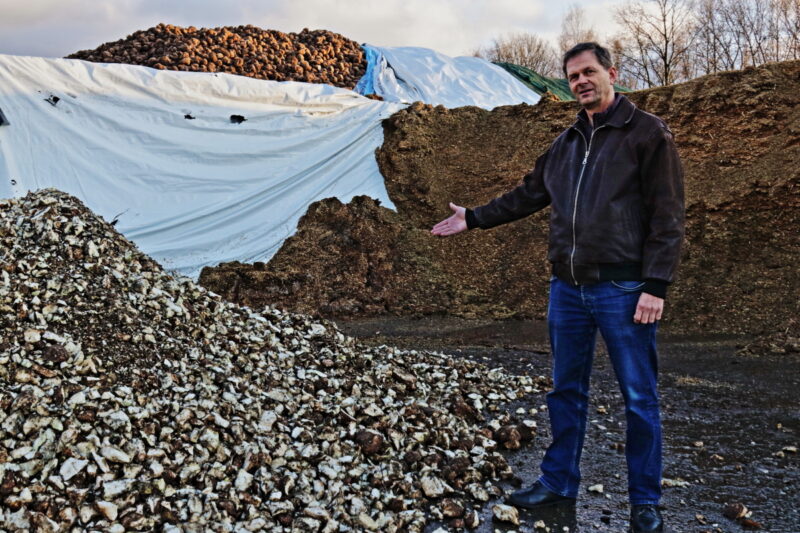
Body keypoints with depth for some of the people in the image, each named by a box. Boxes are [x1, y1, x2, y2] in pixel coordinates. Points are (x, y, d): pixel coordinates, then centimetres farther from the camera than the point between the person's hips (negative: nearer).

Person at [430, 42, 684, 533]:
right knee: (567, 392, 14)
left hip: (624, 290, -6)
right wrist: (473, 219, 23)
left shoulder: (648, 134, -5)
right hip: (568, 289, 6)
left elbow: (668, 216, -9)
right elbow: (528, 196, 24)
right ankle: (558, 484, 27)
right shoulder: (567, 143, 14)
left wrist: (656, 285, -16)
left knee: (640, 399, 4)